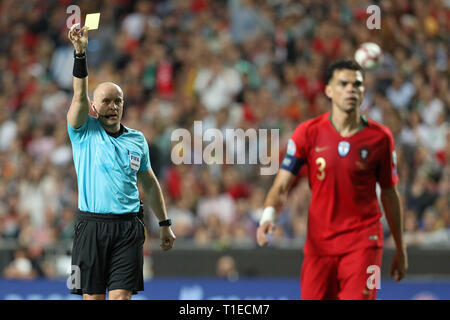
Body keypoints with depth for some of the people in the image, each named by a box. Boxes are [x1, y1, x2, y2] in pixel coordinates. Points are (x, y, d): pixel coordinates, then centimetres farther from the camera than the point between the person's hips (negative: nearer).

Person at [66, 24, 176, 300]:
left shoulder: (137, 140, 13)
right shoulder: (84, 132, 4)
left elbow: (150, 183, 23)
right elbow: (80, 96, -13)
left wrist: (165, 224, 21)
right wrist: (80, 53, -26)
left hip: (128, 227, 2)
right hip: (92, 226, -2)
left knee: (121, 296, -8)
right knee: (93, 297, 0)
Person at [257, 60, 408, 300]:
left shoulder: (380, 137, -1)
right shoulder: (308, 133, -2)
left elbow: (389, 195, 10)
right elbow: (281, 185, -5)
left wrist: (400, 249, 14)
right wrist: (268, 216, -26)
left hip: (363, 242, -1)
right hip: (318, 242, 1)